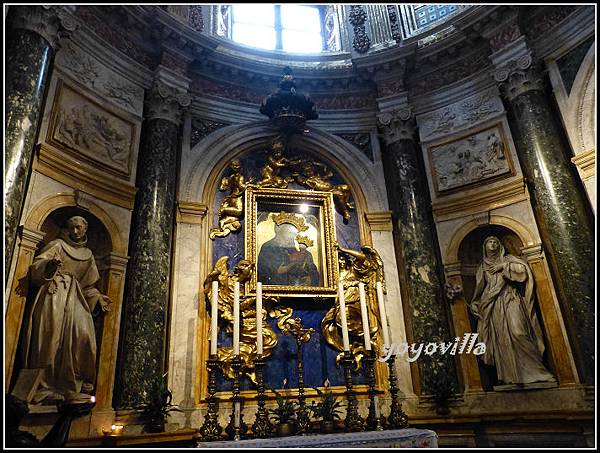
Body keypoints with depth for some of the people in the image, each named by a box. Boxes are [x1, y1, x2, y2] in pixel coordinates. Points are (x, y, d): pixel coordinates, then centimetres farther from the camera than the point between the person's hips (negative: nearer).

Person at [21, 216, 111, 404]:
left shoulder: (88, 254, 22)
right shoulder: (58, 244, 10)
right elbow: (36, 268, -2)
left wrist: (97, 297, 7)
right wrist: (49, 265, -23)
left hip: (75, 298, 3)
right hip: (54, 294, -3)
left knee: (83, 335, -15)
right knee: (51, 336, -16)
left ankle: (75, 388, -13)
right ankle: (44, 388, -10)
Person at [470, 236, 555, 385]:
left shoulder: (507, 259, 16)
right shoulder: (482, 267, 21)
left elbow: (523, 268, 0)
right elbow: (479, 288, 17)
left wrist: (503, 266, -4)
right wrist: (475, 305, 6)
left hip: (510, 300, -2)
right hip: (494, 305, 2)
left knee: (518, 333, -18)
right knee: (502, 338, -7)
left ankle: (533, 370, -11)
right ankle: (510, 376, -5)